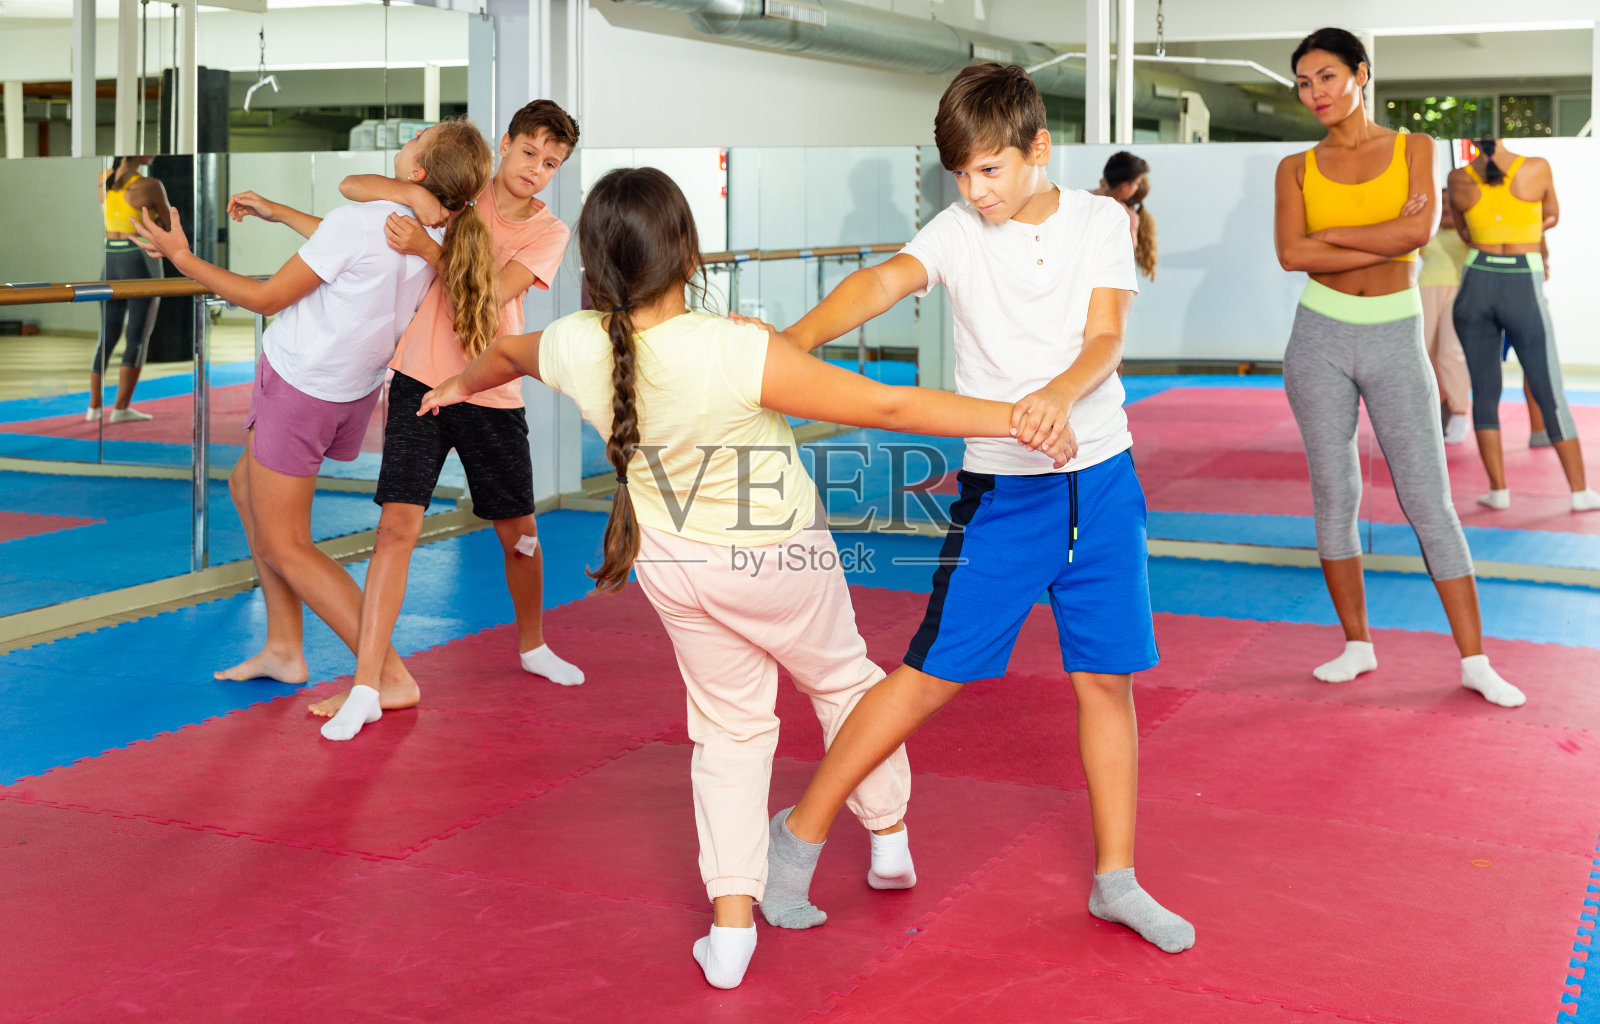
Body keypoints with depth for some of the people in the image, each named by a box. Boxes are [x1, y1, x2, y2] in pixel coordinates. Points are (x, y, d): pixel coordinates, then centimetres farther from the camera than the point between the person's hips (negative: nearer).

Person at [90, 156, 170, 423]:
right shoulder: (150, 186, -13)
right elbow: (169, 222, 0)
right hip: (141, 263, -6)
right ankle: (121, 408, -4)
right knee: (138, 338, 0)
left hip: (111, 261, 6)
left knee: (107, 336, 12)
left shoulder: (103, 179, 4)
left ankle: (94, 406, 13)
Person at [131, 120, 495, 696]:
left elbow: (266, 298, -16)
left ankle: (391, 676, -3)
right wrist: (277, 212, 25)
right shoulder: (436, 232, -6)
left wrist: (181, 257, -5)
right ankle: (283, 648, 27)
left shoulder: (357, 223, -28)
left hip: (301, 388, -8)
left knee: (285, 548, 2)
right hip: (353, 386, 8)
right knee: (247, 485, 26)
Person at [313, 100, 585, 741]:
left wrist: (425, 247, -23)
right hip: (421, 379, -1)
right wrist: (413, 192, -16)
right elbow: (351, 187, 1)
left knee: (519, 532, 13)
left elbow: (492, 292, -15)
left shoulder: (549, 231, 2)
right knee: (397, 526, -12)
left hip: (493, 395, 1)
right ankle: (367, 686, -10)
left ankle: (533, 646, 40)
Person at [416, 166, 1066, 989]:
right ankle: (890, 842, 42)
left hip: (672, 569, 3)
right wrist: (1008, 417, -24)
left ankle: (731, 926, 13)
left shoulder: (576, 348, -18)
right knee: (842, 680, 24)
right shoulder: (736, 352, -33)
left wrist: (460, 384, 31)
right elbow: (885, 406, -31)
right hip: (779, 558, -3)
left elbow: (508, 351, 8)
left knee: (729, 727, 18)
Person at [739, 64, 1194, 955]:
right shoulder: (958, 232, -3)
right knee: (935, 673, -4)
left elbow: (1107, 337, -9)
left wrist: (1059, 392, -32)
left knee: (1107, 678, 6)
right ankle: (801, 833, 10)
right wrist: (794, 338, -41)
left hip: (1101, 477, 2)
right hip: (1002, 487, -2)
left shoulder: (1101, 220, 2)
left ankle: (1117, 880, 20)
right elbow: (887, 280, -22)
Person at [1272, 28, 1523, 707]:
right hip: (1321, 339, 2)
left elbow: (1420, 230, -15)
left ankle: (1474, 661, 4)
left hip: (1395, 342, -1)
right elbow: (1290, 253, -12)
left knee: (1429, 502, -2)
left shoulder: (1413, 149, 3)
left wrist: (1331, 233, -10)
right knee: (1334, 497, 5)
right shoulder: (1297, 169, 5)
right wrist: (1386, 241, -14)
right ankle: (1357, 645, 19)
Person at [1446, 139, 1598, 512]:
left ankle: (1498, 489, 5)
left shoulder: (1458, 179, -2)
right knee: (1550, 396, 4)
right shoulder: (1538, 168, -8)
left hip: (1475, 289, 2)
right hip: (1524, 294, -2)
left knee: (1485, 393, 8)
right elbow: (1552, 217, 11)